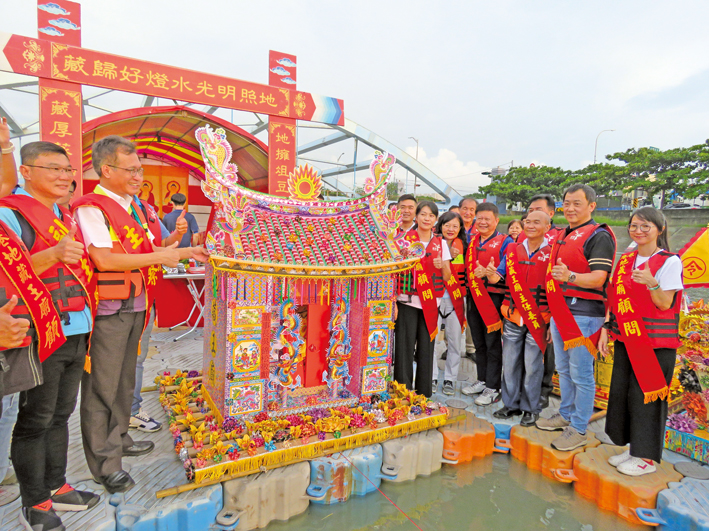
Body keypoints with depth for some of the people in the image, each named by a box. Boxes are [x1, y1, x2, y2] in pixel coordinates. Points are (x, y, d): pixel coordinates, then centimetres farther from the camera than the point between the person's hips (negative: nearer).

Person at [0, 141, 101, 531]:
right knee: (35, 420, 5)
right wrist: (53, 255, -32)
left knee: (60, 415, 17)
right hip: (41, 337, -8)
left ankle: (55, 487, 31)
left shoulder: (65, 217, 17)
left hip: (76, 334, 8)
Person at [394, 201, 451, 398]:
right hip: (407, 302, -3)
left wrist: (442, 266, -13)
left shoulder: (440, 243, 9)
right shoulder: (405, 239, 0)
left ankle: (424, 395, 21)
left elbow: (447, 278, 10)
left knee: (426, 350, 7)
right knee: (405, 349, 0)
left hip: (430, 305, 3)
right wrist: (393, 302, -9)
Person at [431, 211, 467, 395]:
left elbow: (464, 274, 9)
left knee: (454, 341, 7)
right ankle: (432, 378, 18)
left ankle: (450, 379, 23)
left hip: (455, 300, 2)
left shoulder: (463, 248, 6)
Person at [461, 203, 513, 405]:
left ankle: (493, 388, 11)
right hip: (474, 296, 6)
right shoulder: (473, 241, 13)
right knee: (478, 342, 15)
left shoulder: (505, 242, -4)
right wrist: (474, 275, -2)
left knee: (493, 344, 0)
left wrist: (494, 275, -33)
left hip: (494, 296, -6)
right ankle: (482, 380, 29)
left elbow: (507, 268, -14)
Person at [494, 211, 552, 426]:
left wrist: (553, 322, -5)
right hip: (512, 317, 4)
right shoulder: (513, 250, 10)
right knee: (509, 363, 9)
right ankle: (511, 404, 25)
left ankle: (530, 409, 20)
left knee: (532, 366, 3)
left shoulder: (552, 253, -2)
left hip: (538, 319, -4)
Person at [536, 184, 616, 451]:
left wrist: (570, 276, -36)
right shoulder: (562, 236, 17)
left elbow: (598, 279, -17)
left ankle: (579, 429, 12)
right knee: (563, 369, 18)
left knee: (581, 374, 0)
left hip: (583, 313, -8)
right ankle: (566, 415, 33)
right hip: (560, 311, 8)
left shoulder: (599, 236, -9)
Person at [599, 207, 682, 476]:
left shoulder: (670, 262, -7)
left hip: (655, 342, -6)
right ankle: (633, 448, 27)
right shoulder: (625, 260, 11)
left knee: (645, 395, -1)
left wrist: (651, 283, -30)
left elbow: (665, 304, -13)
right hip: (625, 340, 6)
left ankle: (647, 457, 15)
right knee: (622, 392, 10)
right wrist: (606, 328, 7)